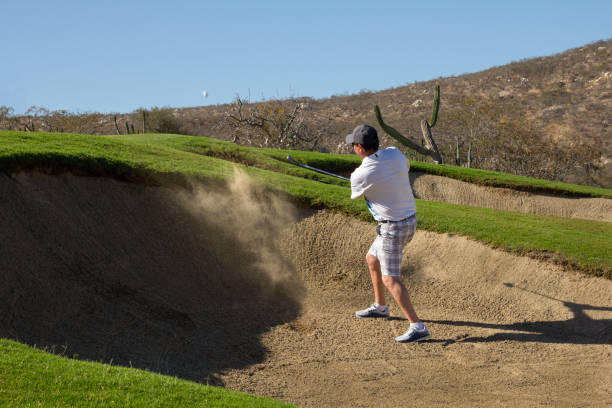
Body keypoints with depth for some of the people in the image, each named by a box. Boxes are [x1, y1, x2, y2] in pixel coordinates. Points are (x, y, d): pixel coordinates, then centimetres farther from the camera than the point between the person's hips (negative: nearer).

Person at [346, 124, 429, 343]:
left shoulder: (360, 175, -20)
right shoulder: (395, 154, -5)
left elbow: (355, 195, 3)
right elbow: (406, 166, 20)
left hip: (393, 228, -9)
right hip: (409, 219, 9)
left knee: (390, 279, -11)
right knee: (372, 259, 26)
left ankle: (417, 327, -17)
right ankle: (380, 307, 43)